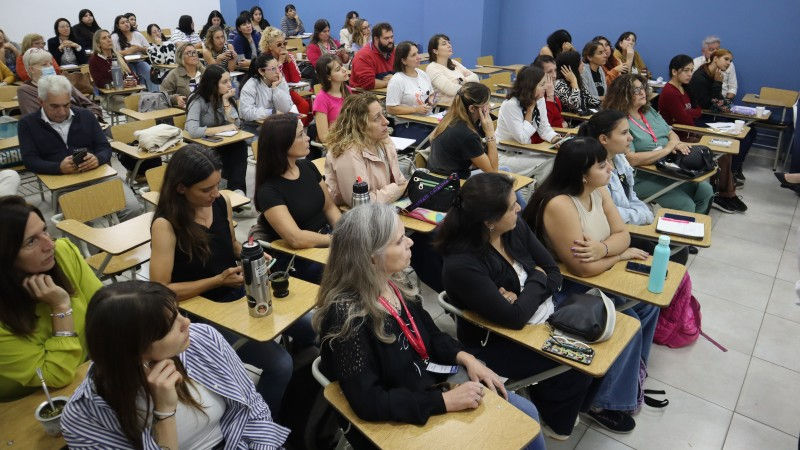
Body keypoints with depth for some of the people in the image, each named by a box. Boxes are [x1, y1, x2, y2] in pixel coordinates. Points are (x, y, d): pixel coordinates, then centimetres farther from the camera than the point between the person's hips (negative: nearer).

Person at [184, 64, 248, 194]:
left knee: (240, 145, -24)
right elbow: (193, 131, -34)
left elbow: (235, 124, -10)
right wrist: (223, 128, -28)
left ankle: (237, 188, -25)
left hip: (217, 144, 5)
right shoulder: (197, 100, -19)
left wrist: (226, 100, -16)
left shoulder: (223, 97, -1)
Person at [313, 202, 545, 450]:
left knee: (525, 414, 9)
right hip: (396, 421, -7)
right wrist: (446, 401, -26)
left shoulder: (395, 281, -6)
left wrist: (466, 358, -8)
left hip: (432, 381, 7)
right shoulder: (347, 317, -30)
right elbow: (369, 403, -29)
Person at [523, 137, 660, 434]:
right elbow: (584, 267, -28)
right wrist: (621, 254, -11)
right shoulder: (559, 205, -30)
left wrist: (602, 248, -26)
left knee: (647, 302, 3)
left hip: (589, 280, 9)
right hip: (562, 290, -9)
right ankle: (604, 406, 6)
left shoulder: (599, 191, -1)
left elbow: (622, 234, -2)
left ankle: (631, 372, 27)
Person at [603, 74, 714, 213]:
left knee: (706, 190, -1)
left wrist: (675, 142, -7)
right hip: (644, 178, -8)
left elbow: (670, 132, 19)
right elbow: (630, 159, -25)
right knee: (686, 205, -19)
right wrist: (666, 149, -17)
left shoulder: (649, 111, 12)